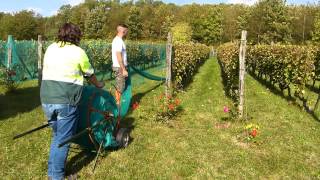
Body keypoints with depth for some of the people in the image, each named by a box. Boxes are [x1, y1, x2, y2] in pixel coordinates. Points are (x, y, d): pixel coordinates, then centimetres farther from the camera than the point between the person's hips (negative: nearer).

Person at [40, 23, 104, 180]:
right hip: (66, 102, -6)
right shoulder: (78, 52, -2)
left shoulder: (50, 48, 12)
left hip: (46, 100, 6)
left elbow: (47, 71, 17)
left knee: (56, 135, 21)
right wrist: (98, 85, 29)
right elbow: (90, 75, 9)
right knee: (63, 139, 5)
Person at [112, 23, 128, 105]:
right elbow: (119, 57, -22)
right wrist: (124, 70, -22)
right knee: (120, 87, -2)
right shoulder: (119, 41, -17)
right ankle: (118, 103, 6)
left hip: (119, 67, 10)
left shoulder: (116, 40, 14)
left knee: (118, 86, 17)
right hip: (120, 67, -10)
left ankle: (117, 102, 26)